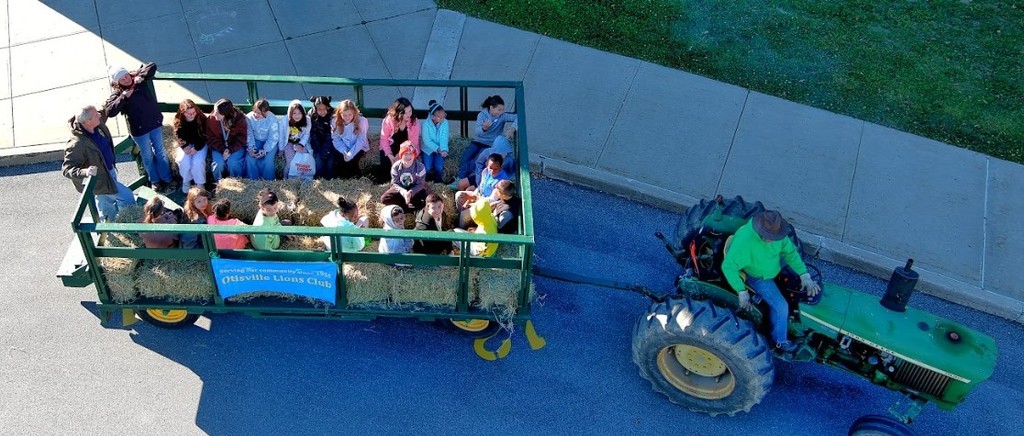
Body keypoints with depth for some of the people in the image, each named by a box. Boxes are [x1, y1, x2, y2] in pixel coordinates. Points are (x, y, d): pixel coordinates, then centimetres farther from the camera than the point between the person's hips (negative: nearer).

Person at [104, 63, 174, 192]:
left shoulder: (139, 81, -5)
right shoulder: (117, 94, -13)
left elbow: (152, 66, -2)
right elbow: (109, 112, -26)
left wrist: (141, 76, -17)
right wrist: (123, 97, -29)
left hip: (155, 124, 3)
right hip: (139, 130, -3)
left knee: (160, 153, 17)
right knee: (147, 156, 15)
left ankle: (167, 179, 33)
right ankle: (155, 181, 34)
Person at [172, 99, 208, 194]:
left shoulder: (202, 118, -18)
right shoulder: (178, 120, -11)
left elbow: (204, 136, -11)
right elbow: (179, 137, -2)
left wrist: (196, 148, -22)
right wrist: (185, 147, -20)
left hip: (199, 144, -2)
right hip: (185, 145, 2)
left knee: (198, 162, -29)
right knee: (183, 161, -26)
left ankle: (200, 183, -7)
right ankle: (186, 182, 0)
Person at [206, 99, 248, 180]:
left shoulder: (239, 119, -17)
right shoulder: (211, 119, -14)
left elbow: (241, 138, -10)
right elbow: (210, 138, -8)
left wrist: (230, 150, -23)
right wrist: (222, 150, -22)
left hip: (235, 147, -1)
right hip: (218, 147, 1)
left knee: (233, 163, -27)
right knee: (218, 163, -24)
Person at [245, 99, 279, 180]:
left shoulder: (272, 119, -23)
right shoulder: (249, 117, -16)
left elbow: (273, 138, -18)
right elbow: (249, 135, -7)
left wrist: (265, 150, -27)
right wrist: (251, 147, -21)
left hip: (269, 143, -2)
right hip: (255, 141, 2)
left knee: (267, 160, -25)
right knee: (249, 157, -22)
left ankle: (268, 181, -5)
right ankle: (254, 180, -7)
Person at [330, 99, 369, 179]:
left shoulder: (361, 121, -20)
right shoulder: (335, 122, -12)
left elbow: (361, 140, -19)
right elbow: (336, 139, -9)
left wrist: (350, 154, -28)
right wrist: (345, 152, -24)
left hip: (358, 148, -3)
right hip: (343, 148, 3)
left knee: (351, 160, -28)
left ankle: (356, 177, 1)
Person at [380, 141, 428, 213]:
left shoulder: (420, 167, -19)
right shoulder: (396, 166, -14)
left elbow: (420, 184, -16)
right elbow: (395, 183, -12)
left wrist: (411, 192, -35)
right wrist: (403, 192, -32)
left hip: (415, 190, -2)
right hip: (400, 188, 3)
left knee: (422, 202, -33)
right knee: (384, 198, -20)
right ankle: (409, 205, -17)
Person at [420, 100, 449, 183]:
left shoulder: (445, 123, -19)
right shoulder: (426, 124, -24)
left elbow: (444, 139, -22)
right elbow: (427, 141, -23)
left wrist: (444, 150, -39)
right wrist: (438, 149, -33)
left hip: (439, 149, 1)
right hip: (428, 149, -1)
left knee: (439, 167, -18)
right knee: (427, 168, -15)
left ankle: (438, 179, 13)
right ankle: (428, 179, 18)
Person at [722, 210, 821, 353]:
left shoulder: (775, 230, -20)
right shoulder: (744, 240, -40)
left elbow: (790, 252, -10)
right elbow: (728, 266, -33)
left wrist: (805, 276, -18)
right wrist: (741, 291, -35)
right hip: (758, 277, -7)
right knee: (781, 306, -12)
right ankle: (779, 340, 13)